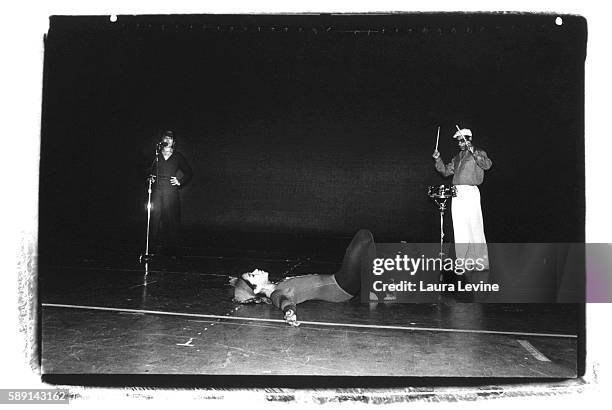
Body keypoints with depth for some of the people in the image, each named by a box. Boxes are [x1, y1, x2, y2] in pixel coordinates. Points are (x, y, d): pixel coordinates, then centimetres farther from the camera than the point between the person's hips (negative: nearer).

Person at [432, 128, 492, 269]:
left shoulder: (478, 153, 4)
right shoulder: (457, 158, 23)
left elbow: (487, 164, -15)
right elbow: (446, 171, 19)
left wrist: (473, 151, -23)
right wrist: (438, 159, 6)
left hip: (471, 192, -6)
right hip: (457, 194, 6)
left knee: (475, 228, -8)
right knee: (459, 231, 6)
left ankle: (481, 261, -2)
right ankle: (462, 261, 12)